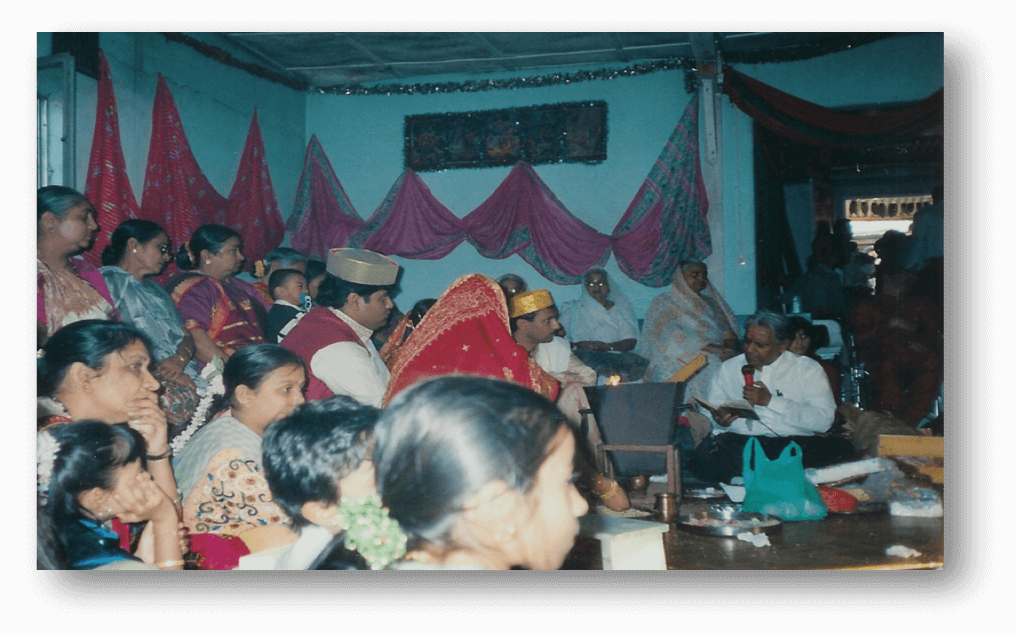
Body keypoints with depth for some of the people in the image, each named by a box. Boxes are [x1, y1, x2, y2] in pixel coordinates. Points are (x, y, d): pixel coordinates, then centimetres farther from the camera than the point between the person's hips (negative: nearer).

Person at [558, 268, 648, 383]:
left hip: (616, 355, 1)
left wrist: (607, 346, -12)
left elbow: (631, 342, 7)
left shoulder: (621, 308, 20)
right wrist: (576, 345, -14)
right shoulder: (574, 309, 18)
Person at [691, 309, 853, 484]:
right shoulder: (728, 369, 18)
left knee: (841, 449, -31)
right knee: (705, 458, -33)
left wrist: (770, 401, -9)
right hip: (740, 442, 1)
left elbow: (824, 419, -4)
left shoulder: (808, 369, 10)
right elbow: (712, 415, 16)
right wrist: (720, 421, -9)